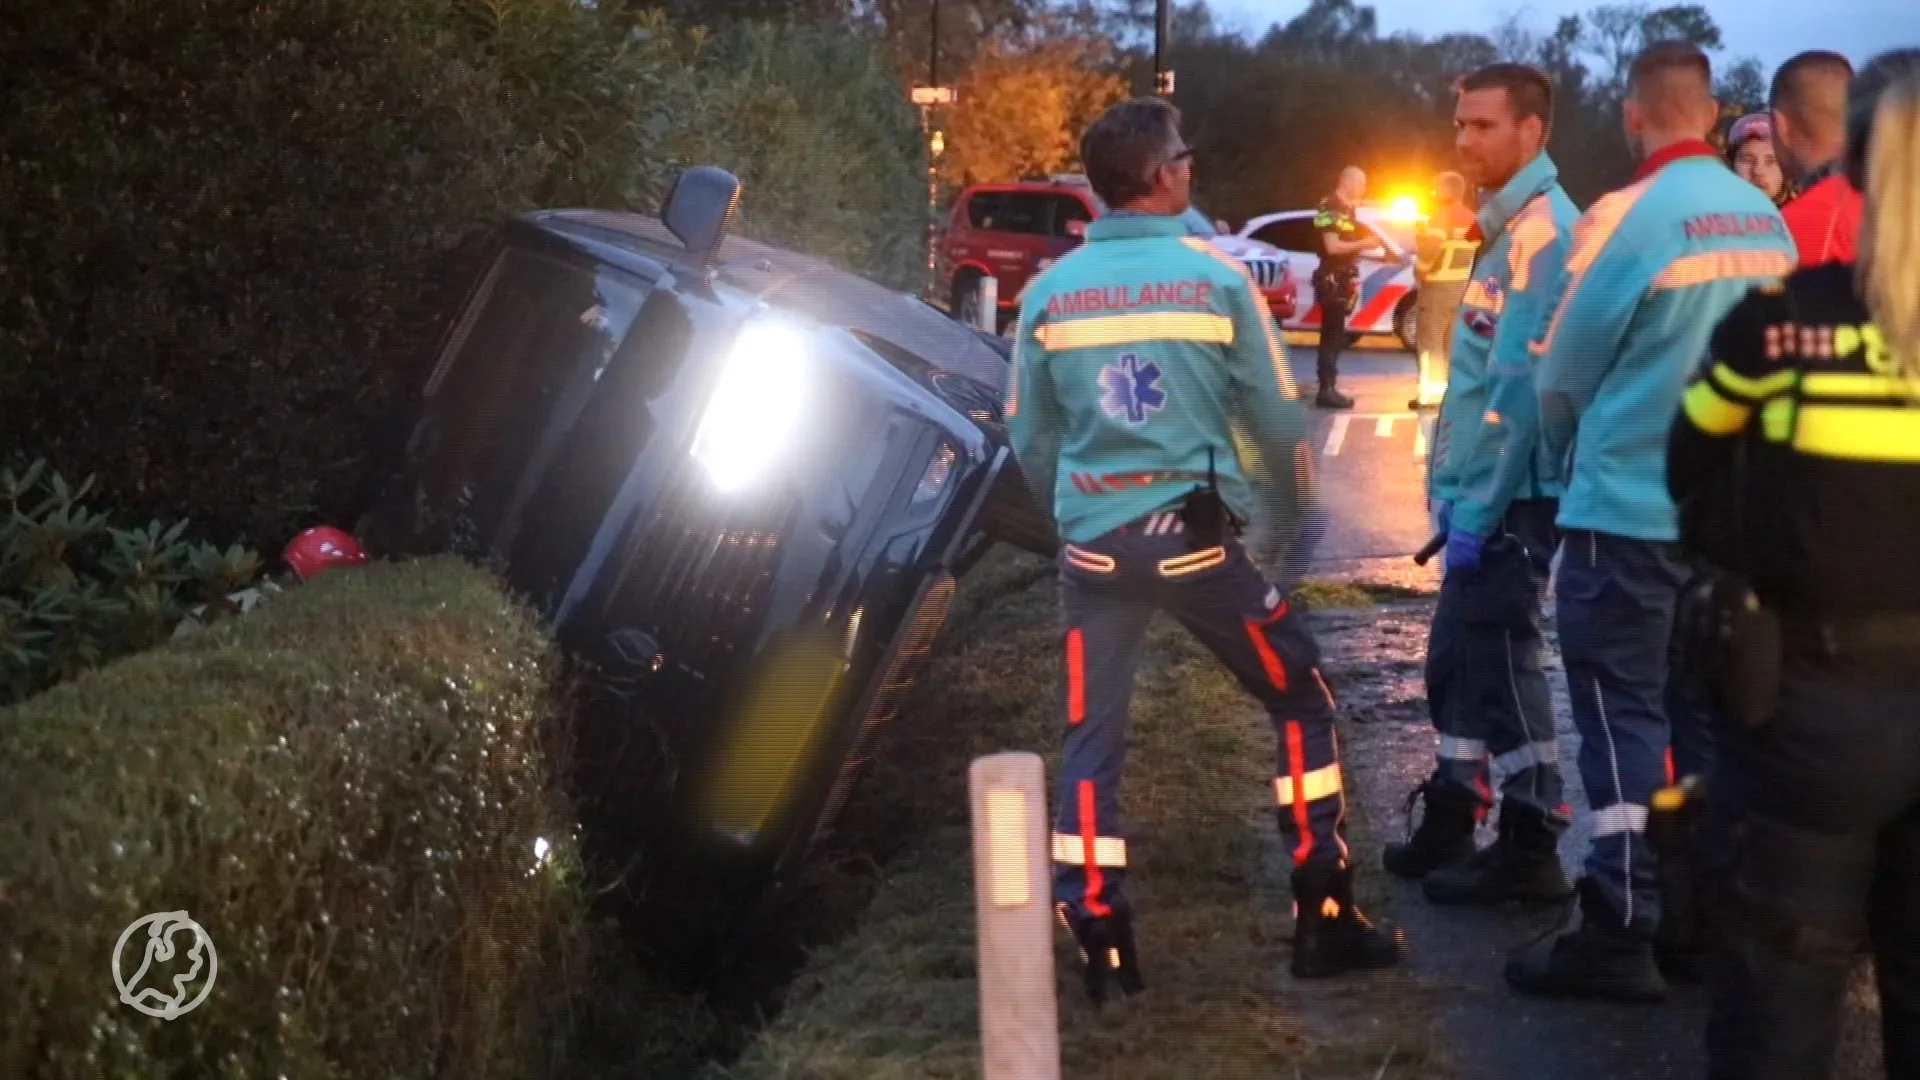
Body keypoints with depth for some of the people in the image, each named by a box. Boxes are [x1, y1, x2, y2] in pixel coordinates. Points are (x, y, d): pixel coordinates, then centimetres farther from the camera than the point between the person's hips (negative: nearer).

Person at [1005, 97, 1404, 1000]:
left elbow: (1029, 436, 11)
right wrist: (1289, 528, 16)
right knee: (1301, 701, 13)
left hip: (1093, 545, 3)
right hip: (1194, 535, -2)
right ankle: (1325, 921, 13)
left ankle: (1098, 940, 8)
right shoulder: (1216, 277, -4)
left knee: (1093, 736, 12)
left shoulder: (1049, 292, 4)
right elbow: (1278, 420, 0)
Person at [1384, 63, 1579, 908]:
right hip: (1486, 491, 10)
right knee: (1456, 660, 15)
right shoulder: (1510, 227, 16)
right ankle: (1450, 827, 27)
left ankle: (1531, 849, 7)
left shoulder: (1542, 230, -16)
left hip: (1509, 499, -10)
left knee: (1502, 665, -3)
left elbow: (1522, 386, -22)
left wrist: (1478, 508, -21)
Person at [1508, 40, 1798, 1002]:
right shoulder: (1768, 222, 4)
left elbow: (1564, 372, -4)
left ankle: (1620, 934, 2)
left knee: (1623, 714, 0)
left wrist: (1565, 460, 15)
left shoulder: (1627, 217, -14)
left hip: (1628, 509, -6)